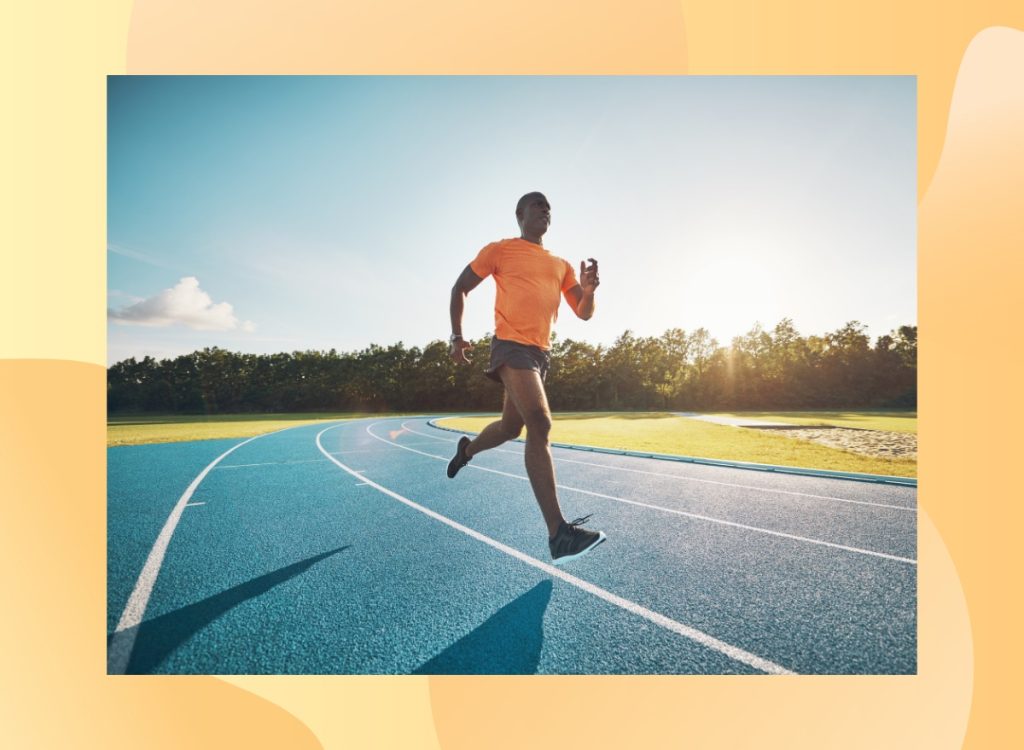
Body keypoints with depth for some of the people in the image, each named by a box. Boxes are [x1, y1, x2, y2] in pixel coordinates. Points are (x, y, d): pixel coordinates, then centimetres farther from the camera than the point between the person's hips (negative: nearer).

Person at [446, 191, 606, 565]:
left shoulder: (561, 265, 20)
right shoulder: (500, 249, 6)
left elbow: (584, 313, 16)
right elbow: (460, 288, 9)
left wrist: (588, 290, -7)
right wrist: (457, 336, -2)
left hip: (541, 352, 7)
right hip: (512, 345, -7)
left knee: (511, 428, 17)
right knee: (539, 422, -25)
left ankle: (467, 449, 50)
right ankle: (558, 533, -27)